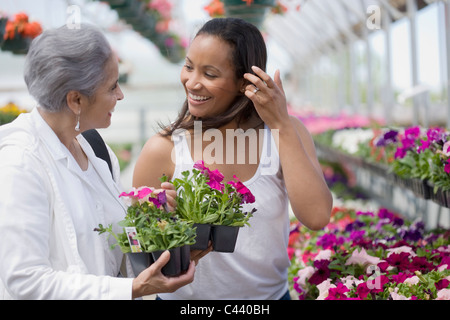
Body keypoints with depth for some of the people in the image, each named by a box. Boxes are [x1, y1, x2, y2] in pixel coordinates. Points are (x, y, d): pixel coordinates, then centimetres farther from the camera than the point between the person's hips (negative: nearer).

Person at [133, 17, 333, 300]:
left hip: (272, 292, 2)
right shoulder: (164, 149, -15)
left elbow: (317, 218, -22)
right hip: (187, 297, -1)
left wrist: (281, 124, -23)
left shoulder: (286, 132, -9)